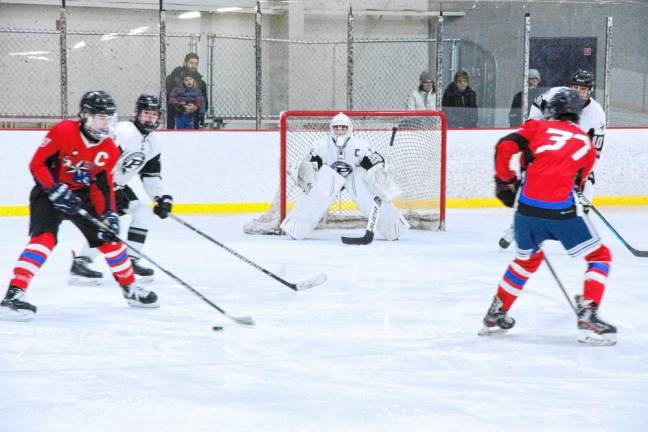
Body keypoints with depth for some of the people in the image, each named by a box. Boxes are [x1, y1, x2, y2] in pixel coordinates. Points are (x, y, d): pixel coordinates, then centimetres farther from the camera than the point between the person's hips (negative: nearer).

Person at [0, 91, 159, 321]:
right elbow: (37, 165, -20)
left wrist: (109, 214, -12)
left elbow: (104, 185, 0)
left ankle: (130, 288, 25)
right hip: (49, 191, -6)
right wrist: (56, 191, -27)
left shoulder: (109, 149, -5)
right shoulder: (62, 132, -23)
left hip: (82, 194, 6)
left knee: (109, 237, 5)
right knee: (44, 238, -26)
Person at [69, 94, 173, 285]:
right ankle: (80, 263, -21)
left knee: (142, 214, 4)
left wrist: (162, 197, 3)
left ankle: (130, 262, 10)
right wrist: (114, 191, -31)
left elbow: (151, 174, 14)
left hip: (117, 184, 9)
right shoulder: (125, 132, -24)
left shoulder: (153, 141, 5)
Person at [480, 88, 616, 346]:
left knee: (527, 259, 28)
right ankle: (588, 315, -5)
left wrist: (505, 182, 16)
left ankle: (496, 315, 34)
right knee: (599, 257, 13)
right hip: (562, 210, -3)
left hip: (527, 206, 3)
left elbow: (505, 146, 2)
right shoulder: (586, 144, 20)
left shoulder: (538, 127, 16)